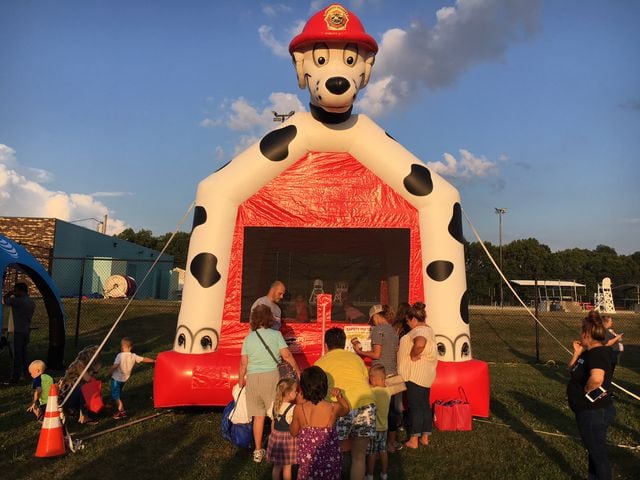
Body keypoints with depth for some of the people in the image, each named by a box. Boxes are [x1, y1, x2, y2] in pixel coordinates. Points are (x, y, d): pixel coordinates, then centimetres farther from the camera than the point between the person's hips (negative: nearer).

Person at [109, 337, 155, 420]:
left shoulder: (120, 355, -21)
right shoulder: (133, 356, -5)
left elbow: (114, 366, -23)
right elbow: (144, 359, 1)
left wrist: (109, 373, -4)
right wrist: (154, 361, 13)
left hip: (116, 378, -6)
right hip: (125, 379, 6)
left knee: (115, 395, 0)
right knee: (118, 393, 28)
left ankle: (122, 411, -3)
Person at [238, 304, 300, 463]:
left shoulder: (248, 338, 6)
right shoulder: (275, 334, -3)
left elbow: (243, 364, 6)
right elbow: (286, 355, -6)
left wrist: (240, 381, 17)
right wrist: (298, 371, 6)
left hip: (252, 378, 3)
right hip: (271, 375, -3)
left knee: (258, 416, 12)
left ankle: (258, 451, 20)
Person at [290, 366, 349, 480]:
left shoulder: (299, 409, -15)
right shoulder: (334, 408, -15)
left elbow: (294, 432, 4)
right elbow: (346, 409, 10)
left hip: (307, 461, 0)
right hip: (329, 460, 0)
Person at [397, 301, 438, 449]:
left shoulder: (419, 331, -20)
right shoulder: (428, 329, 14)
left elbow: (420, 344, -43)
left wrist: (413, 355, -27)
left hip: (415, 375, -10)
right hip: (426, 375, 10)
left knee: (415, 406, -3)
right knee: (425, 405, 15)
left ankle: (413, 440, 3)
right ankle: (425, 437, 23)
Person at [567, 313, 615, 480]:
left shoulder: (597, 353, -25)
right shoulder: (590, 352, 5)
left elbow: (597, 378, -44)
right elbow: (572, 372, 14)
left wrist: (585, 391, -25)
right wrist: (577, 353, 2)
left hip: (595, 413, -10)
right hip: (589, 411, 10)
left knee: (598, 453, 7)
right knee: (593, 449, 24)